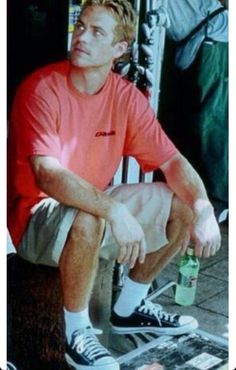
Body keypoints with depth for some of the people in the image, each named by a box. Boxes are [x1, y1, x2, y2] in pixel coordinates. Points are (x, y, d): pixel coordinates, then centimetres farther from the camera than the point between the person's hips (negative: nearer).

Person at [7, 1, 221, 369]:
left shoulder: (126, 96, -4)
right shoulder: (41, 89, -21)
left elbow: (172, 161, -3)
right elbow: (47, 175, -33)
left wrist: (204, 211, -21)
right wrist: (116, 212, -43)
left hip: (96, 204, 7)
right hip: (36, 218, -6)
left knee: (183, 205, 0)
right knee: (88, 220, -38)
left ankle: (129, 308, 15)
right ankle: (77, 334, -15)